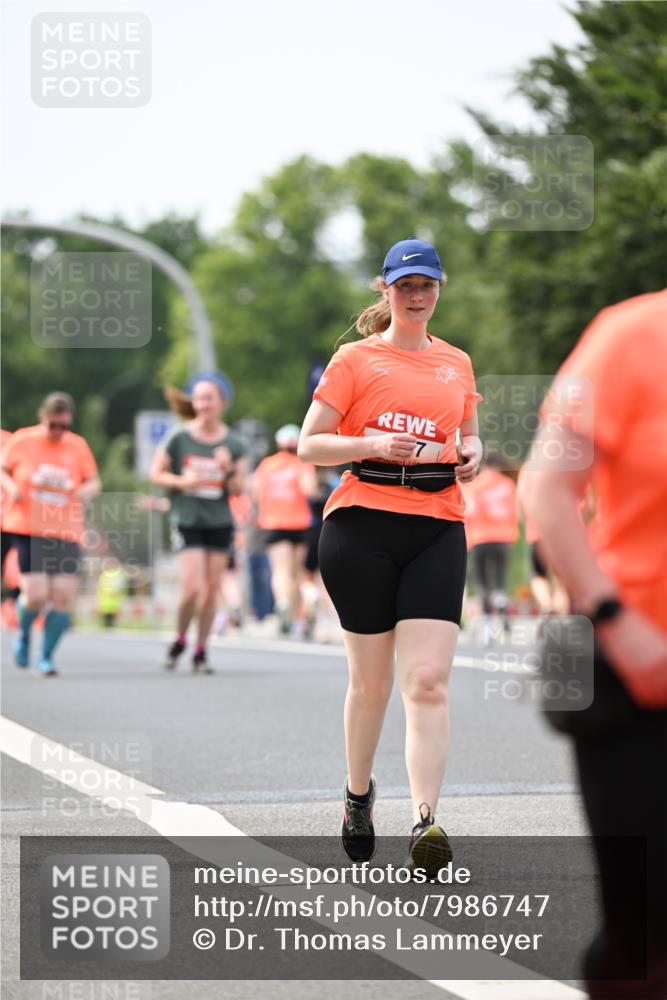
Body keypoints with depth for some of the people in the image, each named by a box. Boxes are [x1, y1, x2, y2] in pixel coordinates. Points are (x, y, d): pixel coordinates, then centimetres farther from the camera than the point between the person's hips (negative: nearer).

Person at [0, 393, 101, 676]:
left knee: (63, 596, -7)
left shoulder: (78, 446, 3)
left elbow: (94, 482, 12)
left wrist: (88, 490, -11)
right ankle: (23, 633, 21)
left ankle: (47, 656, 11)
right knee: (36, 595, -13)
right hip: (27, 528, -2)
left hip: (66, 532, 2)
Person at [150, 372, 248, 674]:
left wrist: (229, 469, -17)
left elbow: (238, 489, 3)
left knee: (211, 590, 4)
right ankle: (179, 641, 12)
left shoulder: (233, 443, 1)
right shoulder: (179, 437, -5)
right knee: (192, 588, -13)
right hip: (186, 521, -3)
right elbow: (156, 474, 0)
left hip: (220, 522, 3)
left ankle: (200, 653, 16)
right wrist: (182, 481, -17)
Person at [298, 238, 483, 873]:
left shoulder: (457, 363, 16)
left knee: (428, 681, -12)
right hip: (362, 525, -2)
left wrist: (472, 454, 6)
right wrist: (374, 444, -14)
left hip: (437, 528, 2)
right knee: (370, 680, 5)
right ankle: (358, 793, 30)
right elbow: (309, 444, 2)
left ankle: (425, 822, -19)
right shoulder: (356, 359, 5)